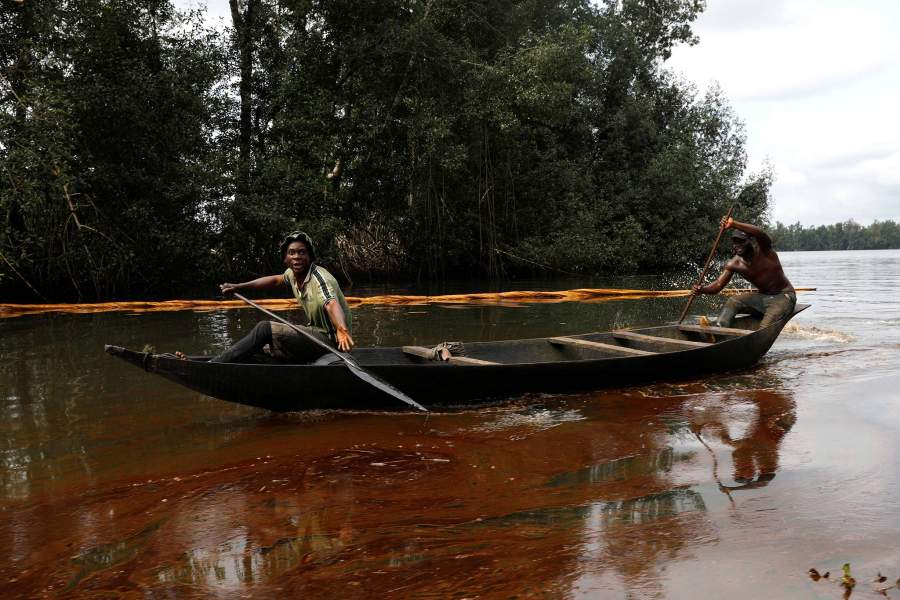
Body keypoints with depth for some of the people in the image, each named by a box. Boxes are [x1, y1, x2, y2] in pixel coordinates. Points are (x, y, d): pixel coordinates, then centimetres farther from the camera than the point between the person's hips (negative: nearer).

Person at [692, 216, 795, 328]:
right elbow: (718, 285, -11)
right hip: (762, 297, 5)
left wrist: (734, 224, -52)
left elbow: (760, 234, -40)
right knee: (732, 301, -15)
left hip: (784, 296, -5)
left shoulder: (764, 252, -18)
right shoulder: (734, 264, -5)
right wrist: (702, 289, -34)